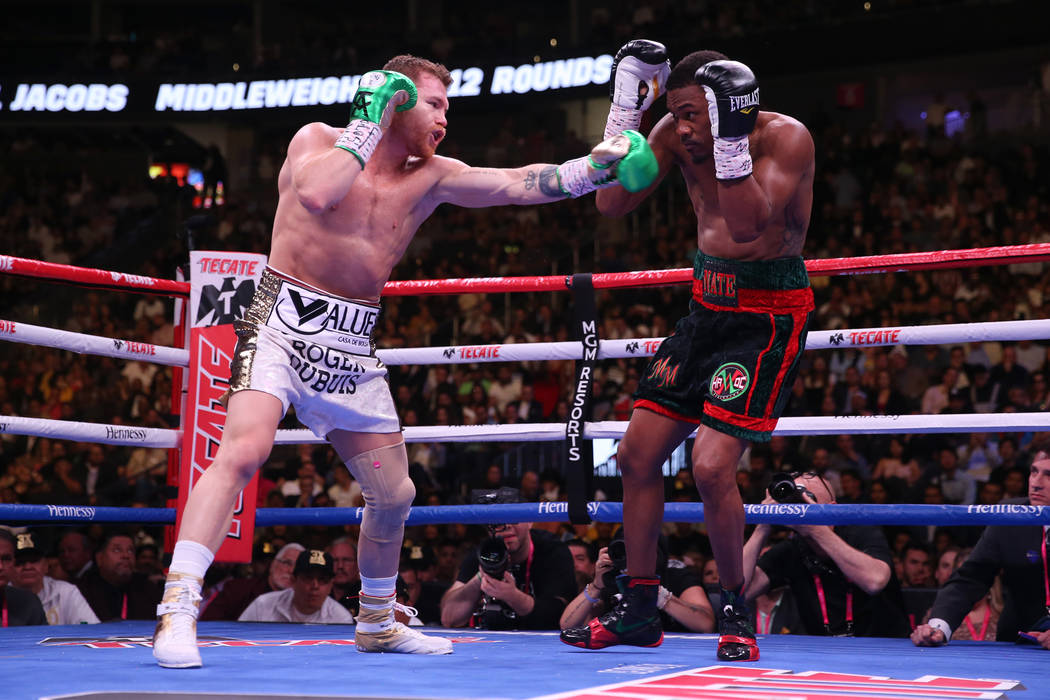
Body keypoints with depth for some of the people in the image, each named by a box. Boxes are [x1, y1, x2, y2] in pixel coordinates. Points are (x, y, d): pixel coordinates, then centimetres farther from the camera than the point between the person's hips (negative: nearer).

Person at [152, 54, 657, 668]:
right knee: (244, 450, -28)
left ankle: (378, 623, 31)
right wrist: (368, 125, -14)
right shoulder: (319, 139, -2)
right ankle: (178, 609, -25)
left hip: (353, 349, 6)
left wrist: (597, 169, -10)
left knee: (395, 493, 9)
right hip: (287, 324, -6)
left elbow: (518, 183, 2)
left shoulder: (431, 179, 10)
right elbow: (316, 195, -24)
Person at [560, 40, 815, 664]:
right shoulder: (677, 136, 0)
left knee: (712, 466, -19)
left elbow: (748, 224, -28)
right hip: (708, 306, 7)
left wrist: (729, 137, -33)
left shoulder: (785, 137, -16)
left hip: (770, 313, -7)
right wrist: (626, 106, -11)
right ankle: (638, 611, 19)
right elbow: (612, 203, -6)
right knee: (637, 456, 6)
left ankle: (736, 609, 3)